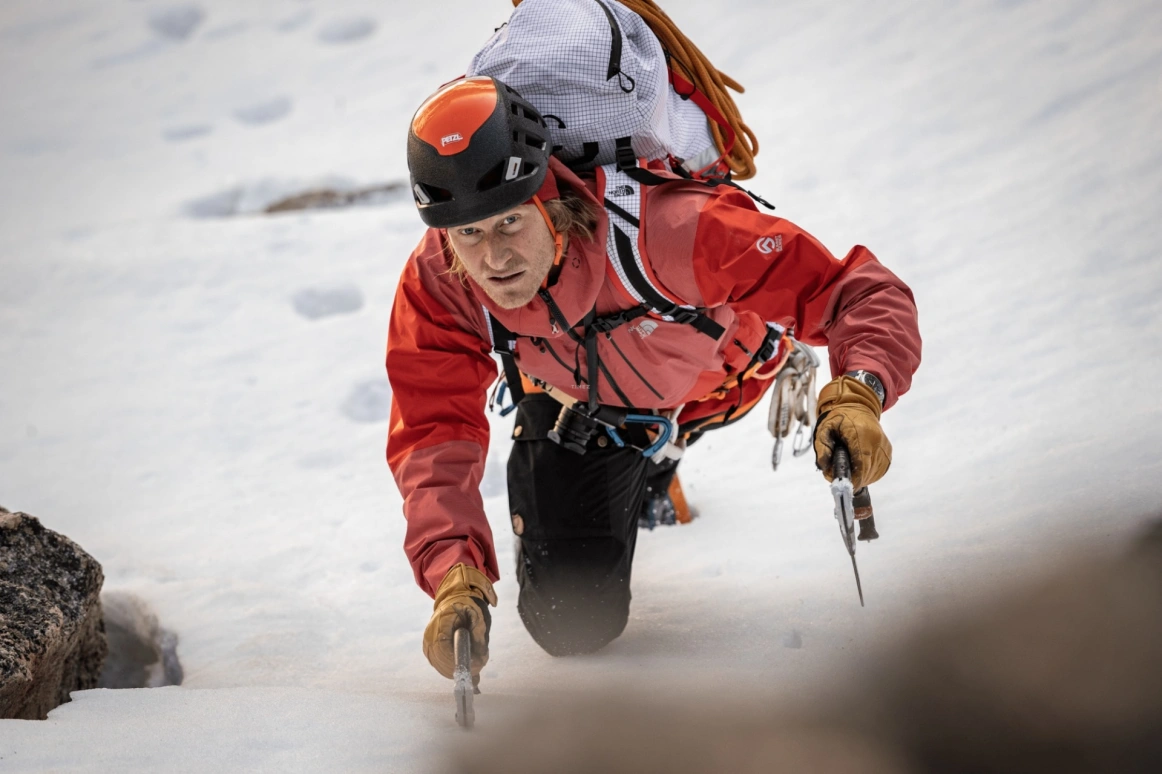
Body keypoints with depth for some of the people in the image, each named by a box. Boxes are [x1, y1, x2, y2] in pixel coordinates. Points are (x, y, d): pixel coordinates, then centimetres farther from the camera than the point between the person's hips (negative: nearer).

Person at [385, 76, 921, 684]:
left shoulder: (662, 230, -47)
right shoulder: (435, 285, -36)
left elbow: (859, 293, -44)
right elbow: (433, 442, -33)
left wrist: (856, 395, -65)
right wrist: (453, 577, -51)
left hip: (714, 380, -1)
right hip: (576, 409, 1)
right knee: (572, 623, -2)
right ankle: (648, 462, 28)